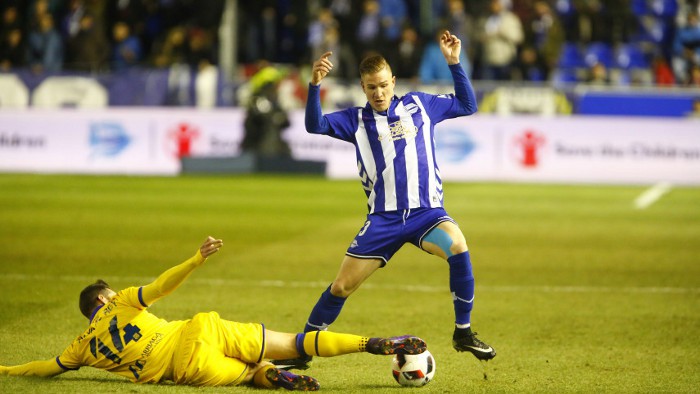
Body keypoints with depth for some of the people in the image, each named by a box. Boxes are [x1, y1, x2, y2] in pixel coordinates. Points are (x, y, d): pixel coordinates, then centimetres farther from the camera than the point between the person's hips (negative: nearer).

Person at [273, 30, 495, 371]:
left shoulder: (419, 105, 10)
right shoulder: (356, 120, 7)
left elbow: (467, 106, 17)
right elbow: (315, 125, -6)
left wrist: (454, 63, 6)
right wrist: (315, 85, -21)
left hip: (426, 212, -1)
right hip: (383, 219, 1)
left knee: (458, 247, -32)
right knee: (341, 287, -1)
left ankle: (463, 333, -18)